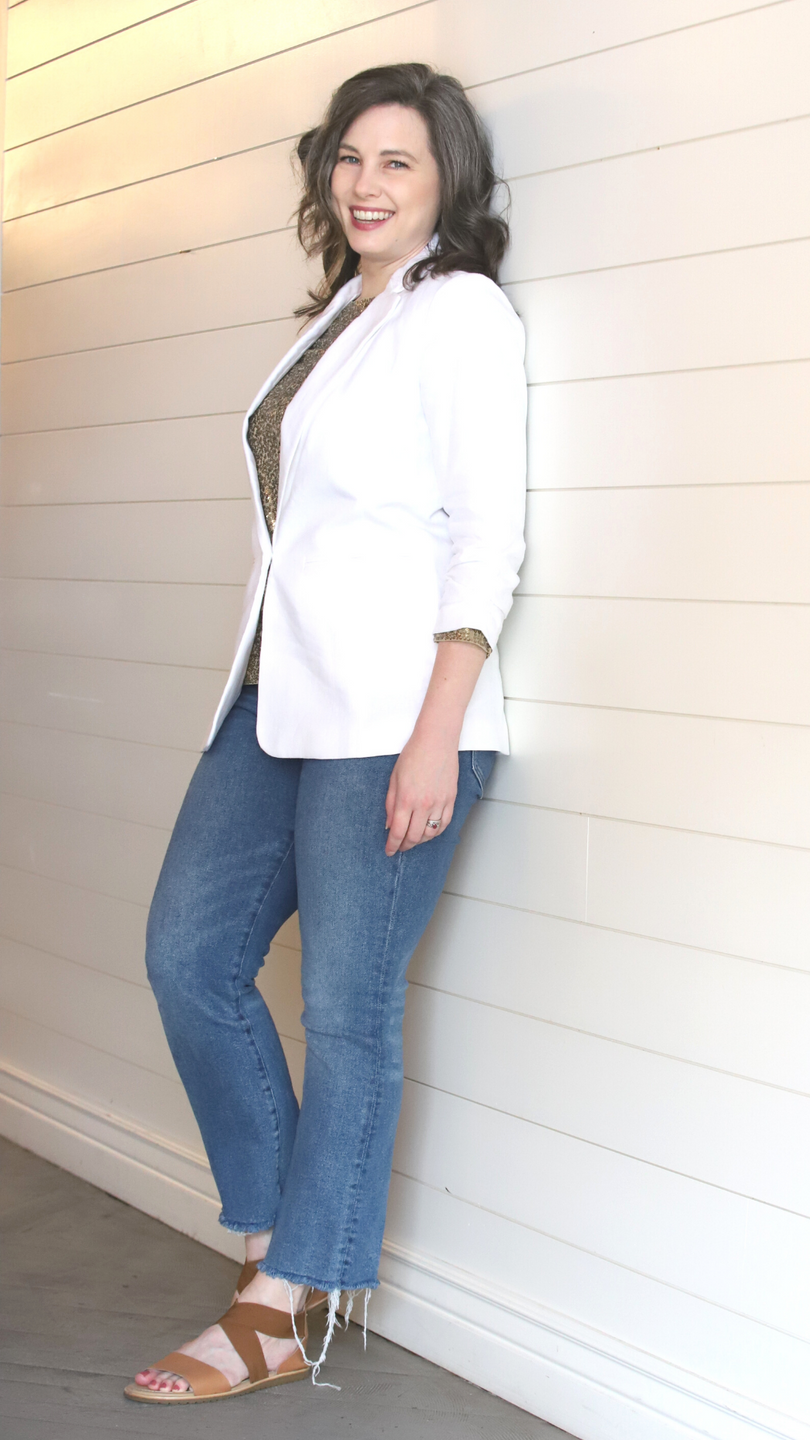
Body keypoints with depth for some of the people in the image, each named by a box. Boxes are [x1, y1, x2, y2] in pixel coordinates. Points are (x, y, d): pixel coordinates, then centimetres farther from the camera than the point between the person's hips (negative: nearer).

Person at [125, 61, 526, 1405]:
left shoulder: (460, 309, -3)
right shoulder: (340, 313, 20)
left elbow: (488, 529, -11)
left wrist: (437, 733, -19)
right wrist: (268, 686, 17)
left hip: (390, 712, -8)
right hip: (280, 696, 9)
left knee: (347, 1006, -1)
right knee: (189, 952, 7)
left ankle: (281, 1314, 13)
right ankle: (282, 1236, 23)